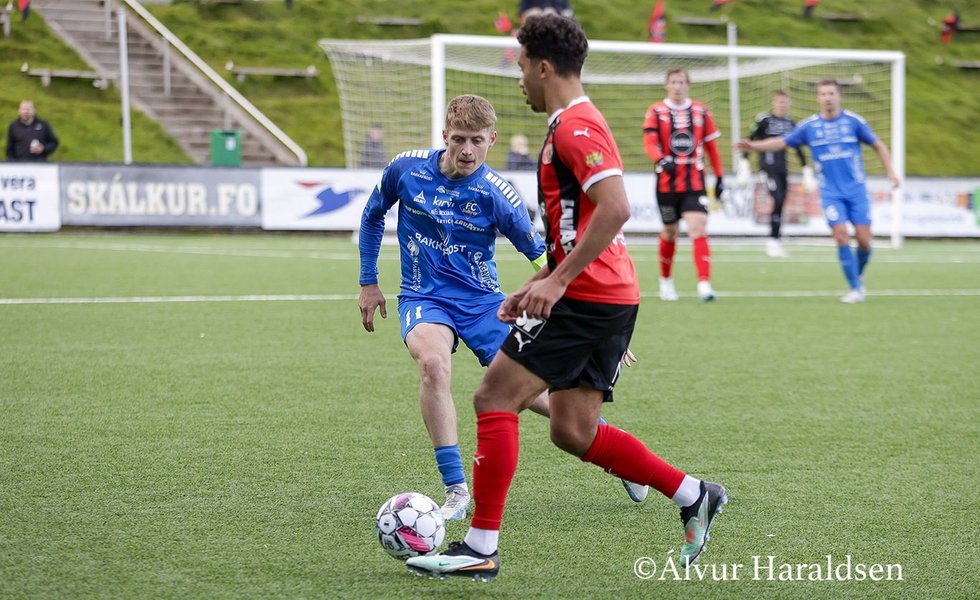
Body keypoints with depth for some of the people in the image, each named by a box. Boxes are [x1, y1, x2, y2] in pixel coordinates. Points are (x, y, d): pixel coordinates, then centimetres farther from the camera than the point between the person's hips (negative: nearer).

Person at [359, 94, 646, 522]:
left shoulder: (497, 195, -14)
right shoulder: (406, 169, -9)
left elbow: (543, 259, -8)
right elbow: (373, 215, 12)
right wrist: (368, 282, 13)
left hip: (482, 301, 0)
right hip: (424, 299, 0)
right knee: (433, 363, -32)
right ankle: (456, 491, -26)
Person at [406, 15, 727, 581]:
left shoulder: (574, 126, -12)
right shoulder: (577, 123, 21)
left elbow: (615, 208, -25)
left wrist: (557, 281, -24)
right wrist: (537, 285, 25)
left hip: (588, 298, -10)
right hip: (612, 300, 10)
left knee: (495, 399, -8)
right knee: (574, 432, 10)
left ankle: (480, 548, -6)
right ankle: (692, 494, 12)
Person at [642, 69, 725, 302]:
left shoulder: (700, 112, 6)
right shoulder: (656, 112, 0)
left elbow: (711, 146, 12)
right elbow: (649, 143, -12)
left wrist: (719, 177, 10)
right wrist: (662, 160, -32)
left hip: (695, 182, 0)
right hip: (667, 183, 0)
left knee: (698, 229, -15)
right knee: (670, 232, 11)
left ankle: (704, 284, -20)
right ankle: (665, 281, 33)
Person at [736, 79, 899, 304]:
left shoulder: (853, 121, -1)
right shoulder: (809, 126, 1)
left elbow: (878, 145, 8)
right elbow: (781, 142, 7)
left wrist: (891, 172, -1)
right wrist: (753, 145, -6)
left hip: (856, 190, 0)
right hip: (830, 192, 0)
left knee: (864, 240, -5)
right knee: (841, 236, -14)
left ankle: (859, 276, 25)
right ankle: (856, 289, -6)